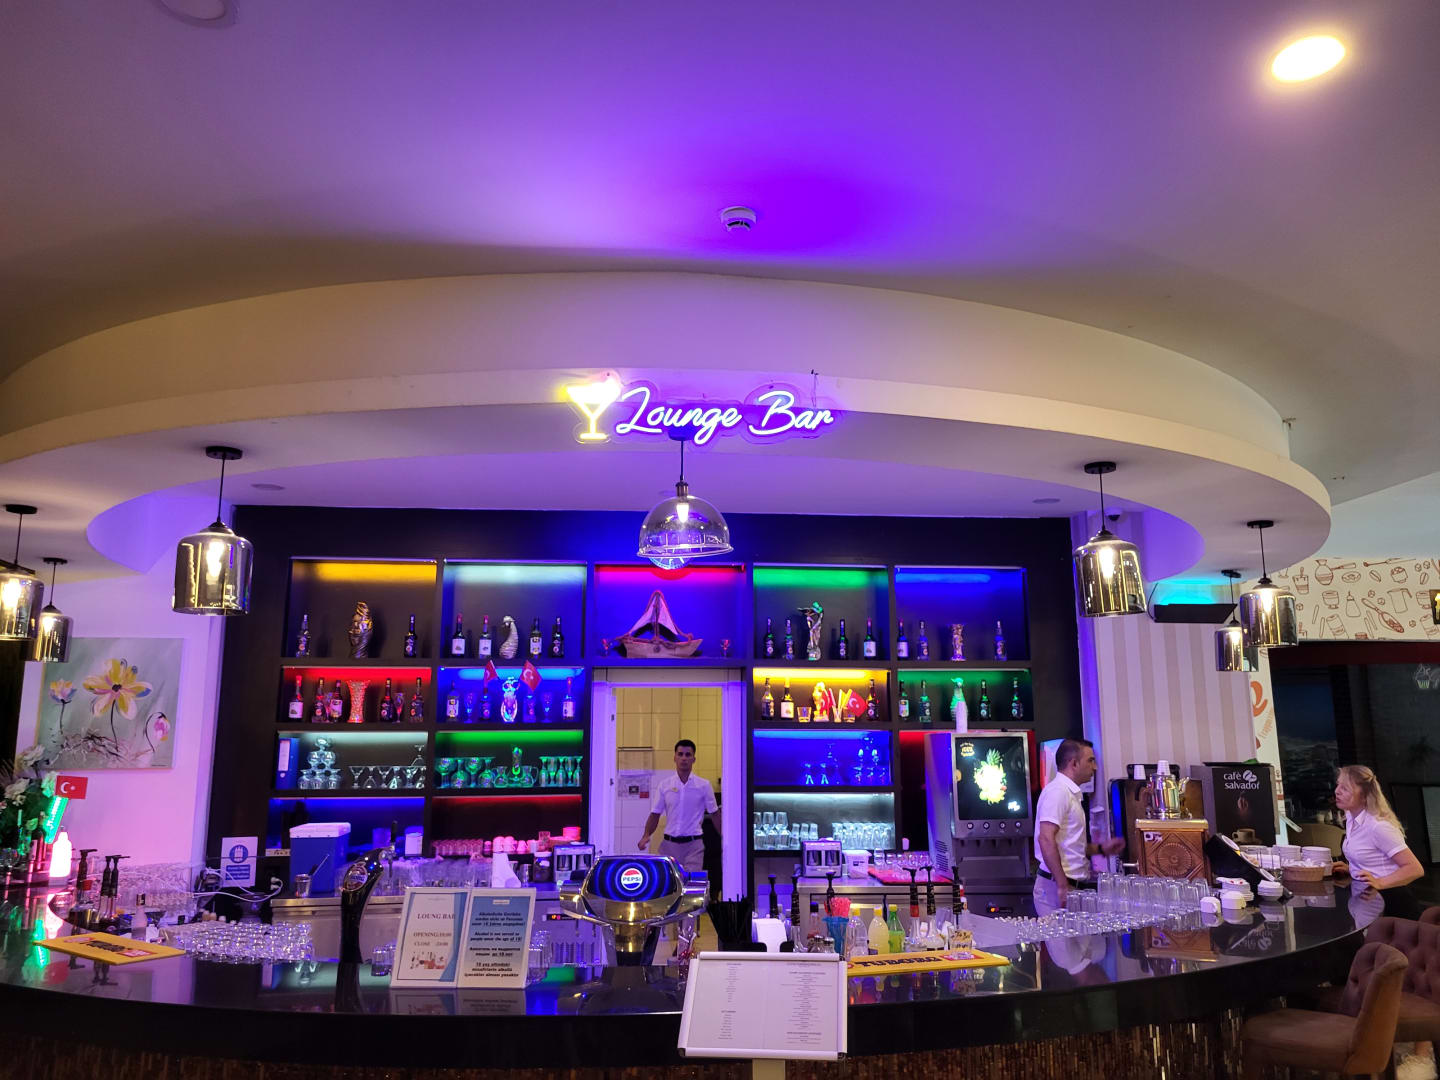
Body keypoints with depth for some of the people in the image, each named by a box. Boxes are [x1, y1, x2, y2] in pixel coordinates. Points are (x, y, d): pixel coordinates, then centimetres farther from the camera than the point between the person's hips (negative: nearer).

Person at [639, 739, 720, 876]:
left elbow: (714, 813, 8)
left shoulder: (704, 785, 2)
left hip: (694, 844, -2)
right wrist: (646, 836, -8)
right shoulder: (664, 785, 5)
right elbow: (655, 814, 7)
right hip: (670, 844, 2)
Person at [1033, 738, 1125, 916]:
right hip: (1057, 888, -9)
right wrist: (1063, 886, -24)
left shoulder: (1070, 793, 20)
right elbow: (1046, 839, -22)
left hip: (1074, 886, 9)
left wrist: (1100, 848, 16)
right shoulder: (1057, 791, -12)